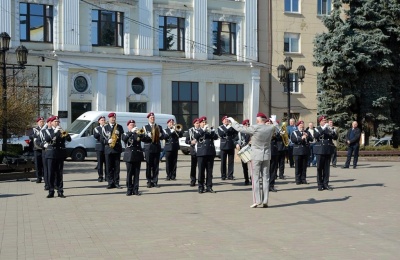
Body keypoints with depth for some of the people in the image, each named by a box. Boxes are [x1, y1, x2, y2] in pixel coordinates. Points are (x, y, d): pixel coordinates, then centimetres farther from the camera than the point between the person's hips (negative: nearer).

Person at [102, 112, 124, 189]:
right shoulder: (105, 127, 9)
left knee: (117, 167, 1)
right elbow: (102, 138, 5)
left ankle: (116, 183, 6)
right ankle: (110, 183, 5)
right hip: (108, 149, 0)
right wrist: (108, 141, -13)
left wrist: (118, 135, -12)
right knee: (109, 167, 0)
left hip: (117, 149, 0)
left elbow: (123, 137, 8)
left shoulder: (119, 127, 11)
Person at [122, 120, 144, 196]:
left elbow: (143, 137, -8)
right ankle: (129, 190, 4)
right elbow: (124, 139, -17)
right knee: (129, 174, -1)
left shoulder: (138, 133, 12)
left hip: (138, 155, 2)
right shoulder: (125, 134, 7)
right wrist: (131, 132, -28)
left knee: (137, 174, 2)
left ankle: (136, 190, 6)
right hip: (129, 156, -2)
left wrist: (141, 134, -29)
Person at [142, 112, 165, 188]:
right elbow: (142, 138, -1)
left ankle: (155, 182, 7)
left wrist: (160, 135, -13)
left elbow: (163, 137, 9)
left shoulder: (159, 127, 15)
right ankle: (149, 182, 4)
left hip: (157, 148, 2)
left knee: (156, 166, 2)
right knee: (149, 166, -1)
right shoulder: (145, 127, 7)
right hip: (148, 148, -2)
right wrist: (148, 136, -19)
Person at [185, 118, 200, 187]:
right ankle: (193, 181, 9)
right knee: (193, 166, 2)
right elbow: (186, 140, 5)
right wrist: (191, 142, -13)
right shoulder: (190, 131, 6)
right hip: (194, 151, 1)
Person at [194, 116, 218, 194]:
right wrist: (203, 130, -17)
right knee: (201, 171, -1)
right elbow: (196, 136, -13)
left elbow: (216, 137, 0)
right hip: (201, 153, -2)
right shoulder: (197, 130, 8)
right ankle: (201, 187, 6)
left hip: (210, 152, 2)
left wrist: (210, 131, -15)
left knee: (209, 171, 4)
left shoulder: (211, 129, 15)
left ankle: (209, 187, 9)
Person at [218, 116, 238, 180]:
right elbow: (220, 134, -13)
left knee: (231, 161, 0)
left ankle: (230, 175, 4)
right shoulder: (220, 127, 5)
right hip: (223, 146, -2)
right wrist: (227, 129, -15)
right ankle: (223, 176, 6)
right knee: (223, 161, 0)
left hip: (231, 146, 2)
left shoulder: (231, 127, 12)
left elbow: (236, 133, 0)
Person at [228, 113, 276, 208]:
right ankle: (265, 201, 8)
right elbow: (276, 126, 22)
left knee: (256, 178, 2)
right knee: (266, 178, 7)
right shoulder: (271, 128, -3)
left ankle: (257, 201, -1)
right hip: (267, 156, 4)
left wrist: (232, 121, 7)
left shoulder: (254, 128, -16)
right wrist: (274, 122, 42)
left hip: (256, 156, -4)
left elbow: (240, 128, -8)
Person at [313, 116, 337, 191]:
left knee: (327, 168, 4)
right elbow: (316, 136, -16)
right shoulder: (317, 129, 4)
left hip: (328, 151, 3)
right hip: (320, 150, -3)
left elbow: (335, 137, 3)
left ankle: (326, 184, 9)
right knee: (319, 168, -1)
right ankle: (320, 185, 4)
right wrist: (323, 129, -20)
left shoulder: (329, 128, 13)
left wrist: (332, 131, -16)